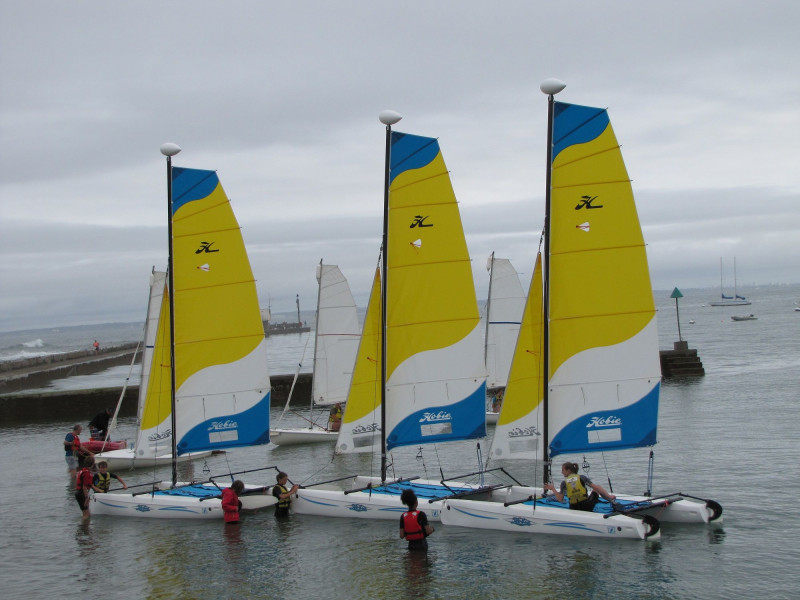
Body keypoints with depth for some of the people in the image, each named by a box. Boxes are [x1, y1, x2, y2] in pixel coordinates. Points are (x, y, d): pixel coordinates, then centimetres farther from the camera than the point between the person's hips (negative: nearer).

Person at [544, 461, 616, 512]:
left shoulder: (564, 483, 3)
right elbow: (596, 487, 1)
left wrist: (553, 489, 17)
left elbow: (560, 499, 4)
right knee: (595, 490, 26)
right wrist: (608, 496, 8)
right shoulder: (582, 477, 3)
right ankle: (612, 501, 19)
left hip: (574, 509, 1)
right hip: (587, 507, -1)